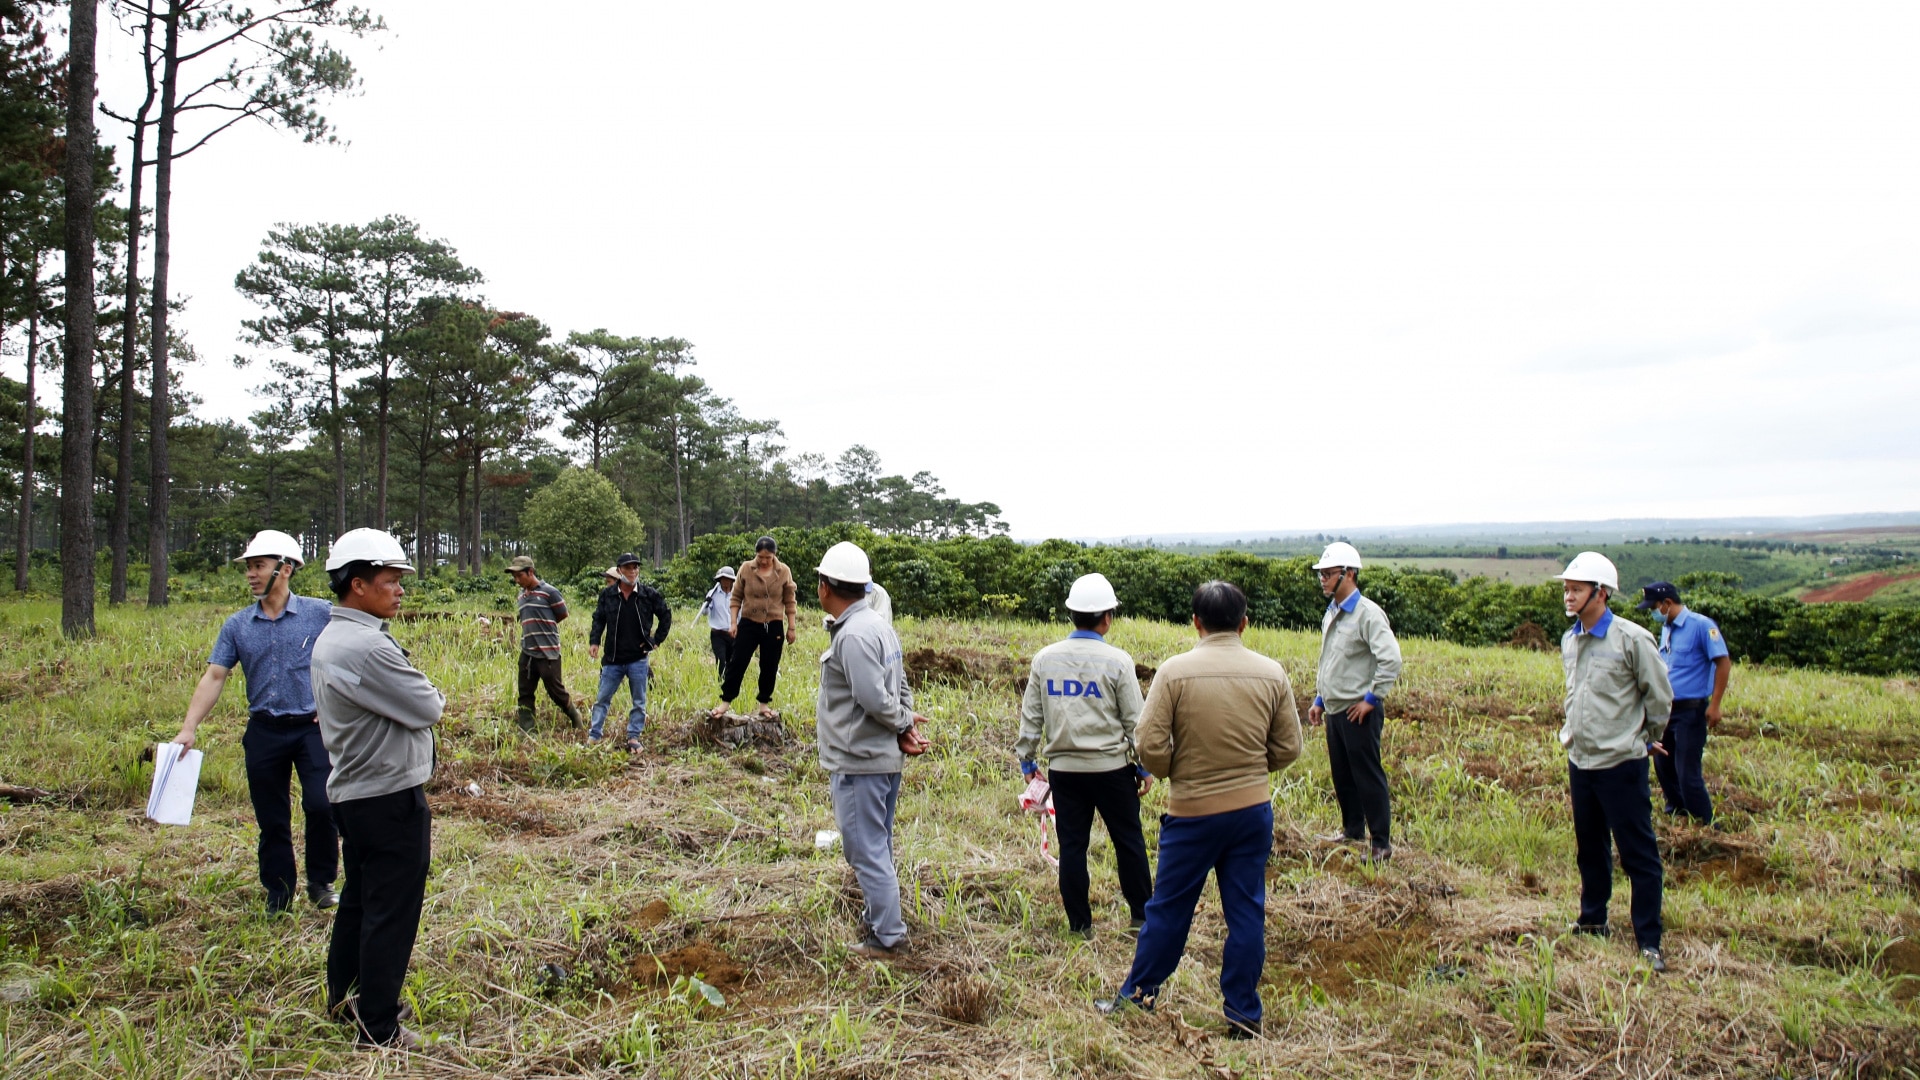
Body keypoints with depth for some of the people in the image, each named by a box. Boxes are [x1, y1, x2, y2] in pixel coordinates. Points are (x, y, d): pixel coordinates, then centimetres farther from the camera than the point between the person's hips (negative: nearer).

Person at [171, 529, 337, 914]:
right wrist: (188, 729, -9)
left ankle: (321, 881, 9)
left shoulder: (320, 614, -3)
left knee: (320, 805, -14)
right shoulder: (237, 626, 5)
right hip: (264, 733, 3)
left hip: (312, 727, -3)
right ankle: (278, 898, 23)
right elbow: (214, 677, 1)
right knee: (271, 820, 9)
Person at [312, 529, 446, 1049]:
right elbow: (427, 708, -19)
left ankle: (342, 997, 38)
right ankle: (378, 1029, 11)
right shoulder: (367, 646, -24)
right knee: (391, 912, 1)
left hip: (352, 792, 10)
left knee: (359, 899, 23)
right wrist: (435, 698, 1)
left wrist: (419, 699, -1)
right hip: (390, 797, -10)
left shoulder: (328, 640, 9)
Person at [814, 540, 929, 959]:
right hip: (884, 758, 10)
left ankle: (888, 937, 8)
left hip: (858, 764, -10)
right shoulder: (877, 625, 11)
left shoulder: (853, 635, -21)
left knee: (866, 850, 0)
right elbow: (899, 687, 13)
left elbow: (875, 699, -24)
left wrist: (904, 724, -9)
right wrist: (906, 723, 0)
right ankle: (878, 920, 33)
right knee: (876, 848, 20)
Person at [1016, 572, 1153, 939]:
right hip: (1111, 767, -2)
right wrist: (1145, 767, 6)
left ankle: (1080, 923, 16)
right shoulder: (1117, 661, -9)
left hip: (1063, 768, 3)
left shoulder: (1044, 659, 0)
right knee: (1128, 842, 12)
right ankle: (1142, 916, 22)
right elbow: (1134, 720, -4)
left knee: (1072, 845, 9)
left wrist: (1027, 759, 16)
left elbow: (1030, 715, 5)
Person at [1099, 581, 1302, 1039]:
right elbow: (1288, 748, 2)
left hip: (1192, 812, -2)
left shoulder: (1175, 670, -13)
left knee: (1168, 907, 11)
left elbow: (1151, 746, -14)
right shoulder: (1272, 673, -4)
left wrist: (1178, 774, 6)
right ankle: (1244, 1014, 20)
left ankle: (1138, 993, 26)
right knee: (1246, 912, 11)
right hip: (1253, 809, 3)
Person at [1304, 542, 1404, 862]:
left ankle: (1381, 843, 9)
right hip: (1334, 710, 8)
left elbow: (1391, 659, -24)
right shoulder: (1331, 614, 13)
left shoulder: (1367, 613, -15)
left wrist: (1372, 699, -19)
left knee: (1368, 777, 0)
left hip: (1358, 712, -8)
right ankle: (1352, 830, 33)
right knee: (1341, 775, 17)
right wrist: (1319, 699, 20)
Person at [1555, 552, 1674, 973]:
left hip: (1621, 764, -6)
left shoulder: (1631, 638, -14)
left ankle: (1648, 941, 10)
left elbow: (1660, 695, -4)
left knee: (1638, 855, 1)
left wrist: (1648, 737, 7)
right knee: (1590, 849, 18)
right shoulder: (1569, 640, 6)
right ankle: (1592, 921, 31)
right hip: (1580, 762, 7)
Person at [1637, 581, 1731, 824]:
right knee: (1663, 764, 16)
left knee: (1687, 772, -5)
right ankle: (1677, 813, 34)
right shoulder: (1666, 630, 11)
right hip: (1667, 708, 8)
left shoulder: (1701, 625, -12)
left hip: (1691, 710, -8)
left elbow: (1723, 662, -15)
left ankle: (1706, 825, 9)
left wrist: (1714, 704, -18)